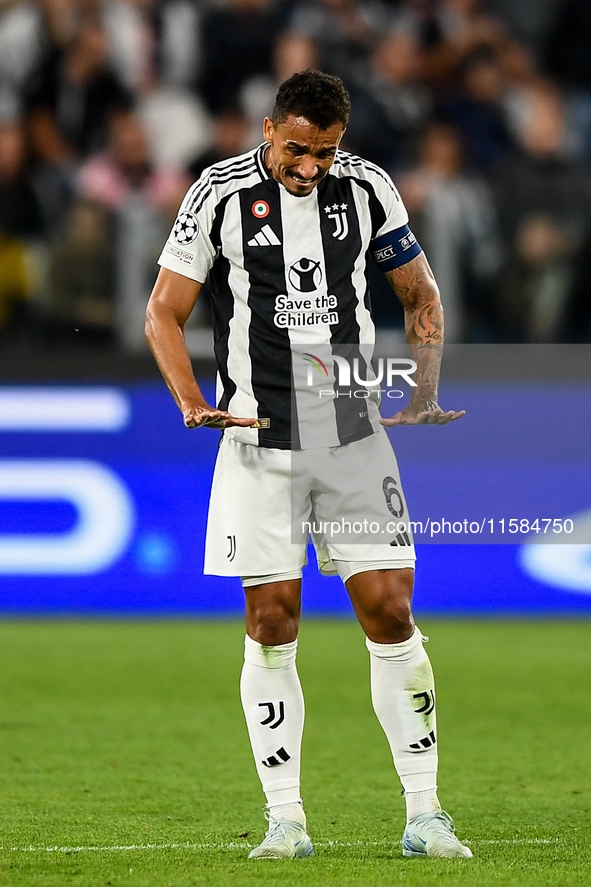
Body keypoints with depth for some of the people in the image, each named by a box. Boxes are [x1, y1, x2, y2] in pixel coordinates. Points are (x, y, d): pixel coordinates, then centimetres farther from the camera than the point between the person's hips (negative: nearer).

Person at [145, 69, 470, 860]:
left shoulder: (367, 188, 2)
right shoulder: (219, 195, -4)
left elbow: (421, 296, 14)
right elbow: (164, 313, 1)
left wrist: (425, 394, 2)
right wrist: (193, 402, -14)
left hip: (355, 433, 1)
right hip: (259, 440, -1)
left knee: (391, 613, -4)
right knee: (272, 625, -2)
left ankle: (425, 816, 1)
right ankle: (286, 819, 5)